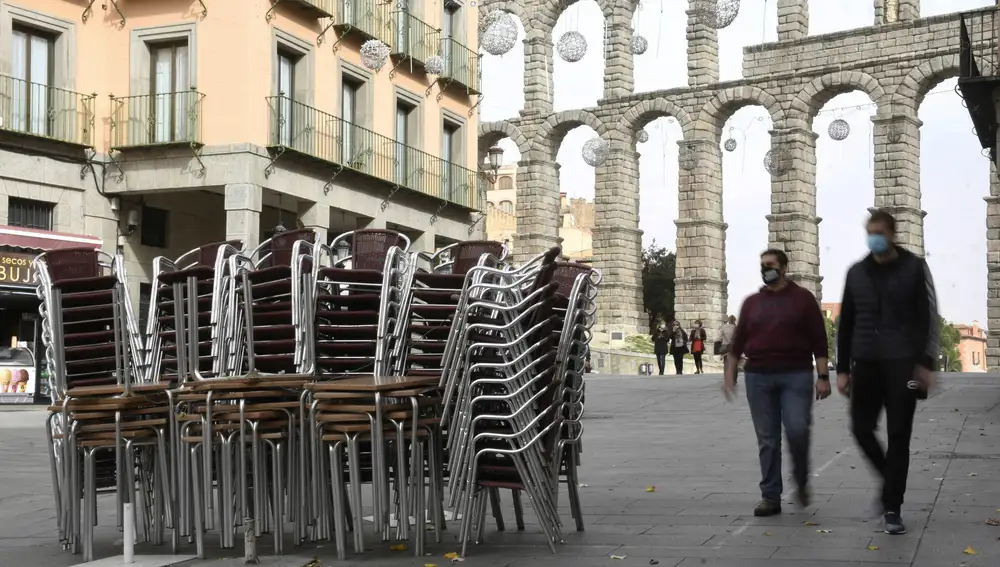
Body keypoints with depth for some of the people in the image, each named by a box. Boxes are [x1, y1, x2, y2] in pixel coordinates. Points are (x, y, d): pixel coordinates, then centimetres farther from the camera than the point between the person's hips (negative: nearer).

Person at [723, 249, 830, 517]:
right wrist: (730, 374, 8)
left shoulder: (802, 298, 3)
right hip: (758, 378, 3)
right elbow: (738, 342, 14)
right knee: (767, 440, 2)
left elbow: (819, 341, -1)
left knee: (797, 430, -15)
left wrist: (823, 376, -7)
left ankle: (801, 482, 11)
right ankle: (770, 497, 7)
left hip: (796, 376, -3)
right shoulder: (751, 303, 13)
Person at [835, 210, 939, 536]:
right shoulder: (856, 273, 10)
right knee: (861, 429, 1)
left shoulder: (914, 268, 0)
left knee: (898, 436, -3)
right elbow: (846, 323, 12)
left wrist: (926, 362, -13)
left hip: (902, 363, -3)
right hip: (865, 363, 4)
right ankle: (891, 480, 26)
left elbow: (928, 318, -4)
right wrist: (842, 369, 8)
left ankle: (892, 508, 4)